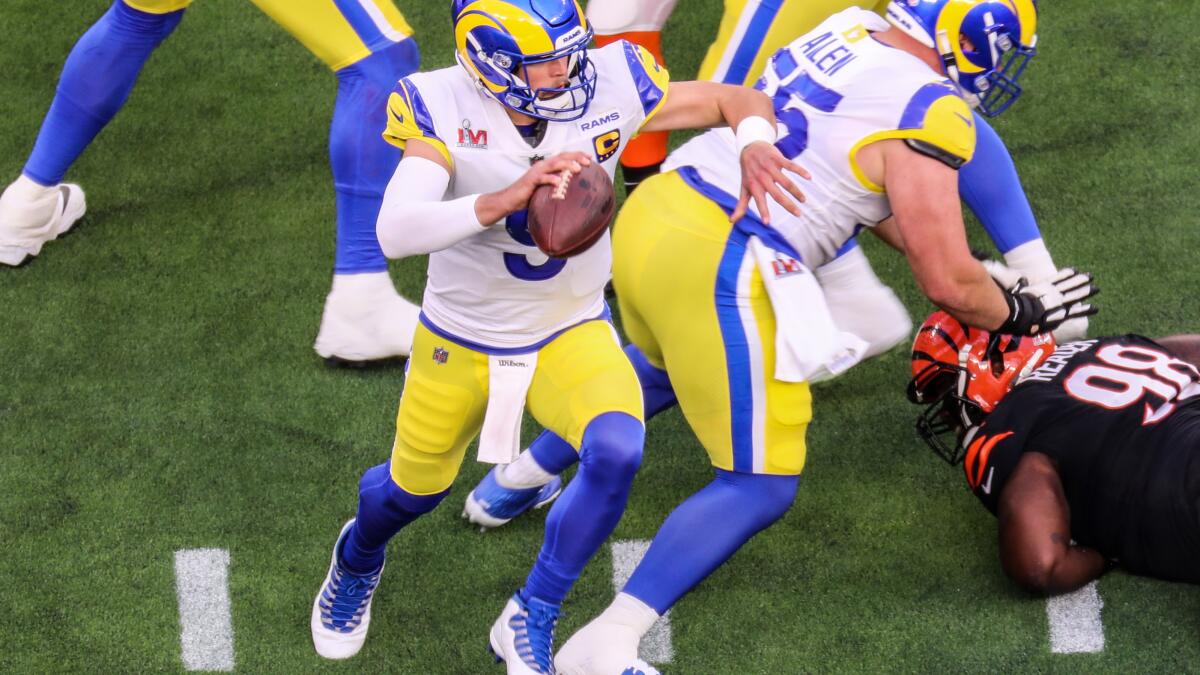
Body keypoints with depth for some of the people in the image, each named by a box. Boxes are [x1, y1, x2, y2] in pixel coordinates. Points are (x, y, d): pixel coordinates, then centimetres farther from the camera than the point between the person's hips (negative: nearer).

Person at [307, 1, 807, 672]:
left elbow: (738, 99, -7)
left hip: (572, 333, 1)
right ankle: (358, 558, 59)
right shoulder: (442, 109, -26)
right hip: (461, 339, 0)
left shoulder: (611, 84, -21)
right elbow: (395, 232, -40)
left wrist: (754, 143, -31)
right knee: (415, 487, 19)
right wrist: (503, 200, -54)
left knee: (616, 452, -28)